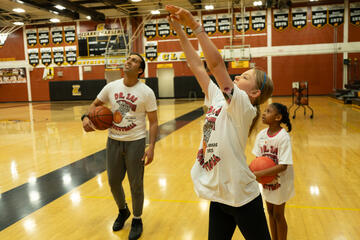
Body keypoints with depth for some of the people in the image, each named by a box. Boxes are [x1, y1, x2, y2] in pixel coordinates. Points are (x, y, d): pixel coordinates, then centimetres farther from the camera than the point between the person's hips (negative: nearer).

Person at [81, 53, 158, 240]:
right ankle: (123, 211, 44)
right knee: (113, 181, 16)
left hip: (135, 142, -4)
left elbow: (153, 122, -7)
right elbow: (95, 104, 15)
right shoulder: (111, 87, 0)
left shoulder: (146, 92, -10)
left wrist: (151, 146, -18)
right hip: (113, 141, 4)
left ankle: (137, 220, 30)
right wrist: (86, 117, -7)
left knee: (136, 184, 6)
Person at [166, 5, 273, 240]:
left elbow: (216, 63, -28)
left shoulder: (243, 108, -17)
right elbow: (198, 66, 5)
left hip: (242, 198, -7)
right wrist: (180, 31, 4)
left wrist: (195, 25, -24)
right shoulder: (218, 99, 3)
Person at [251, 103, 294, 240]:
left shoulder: (283, 137, -25)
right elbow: (258, 158, 0)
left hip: (280, 182, -5)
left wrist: (258, 174, -30)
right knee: (270, 212, 20)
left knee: (278, 215, 10)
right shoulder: (262, 134, -7)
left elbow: (283, 166, -28)